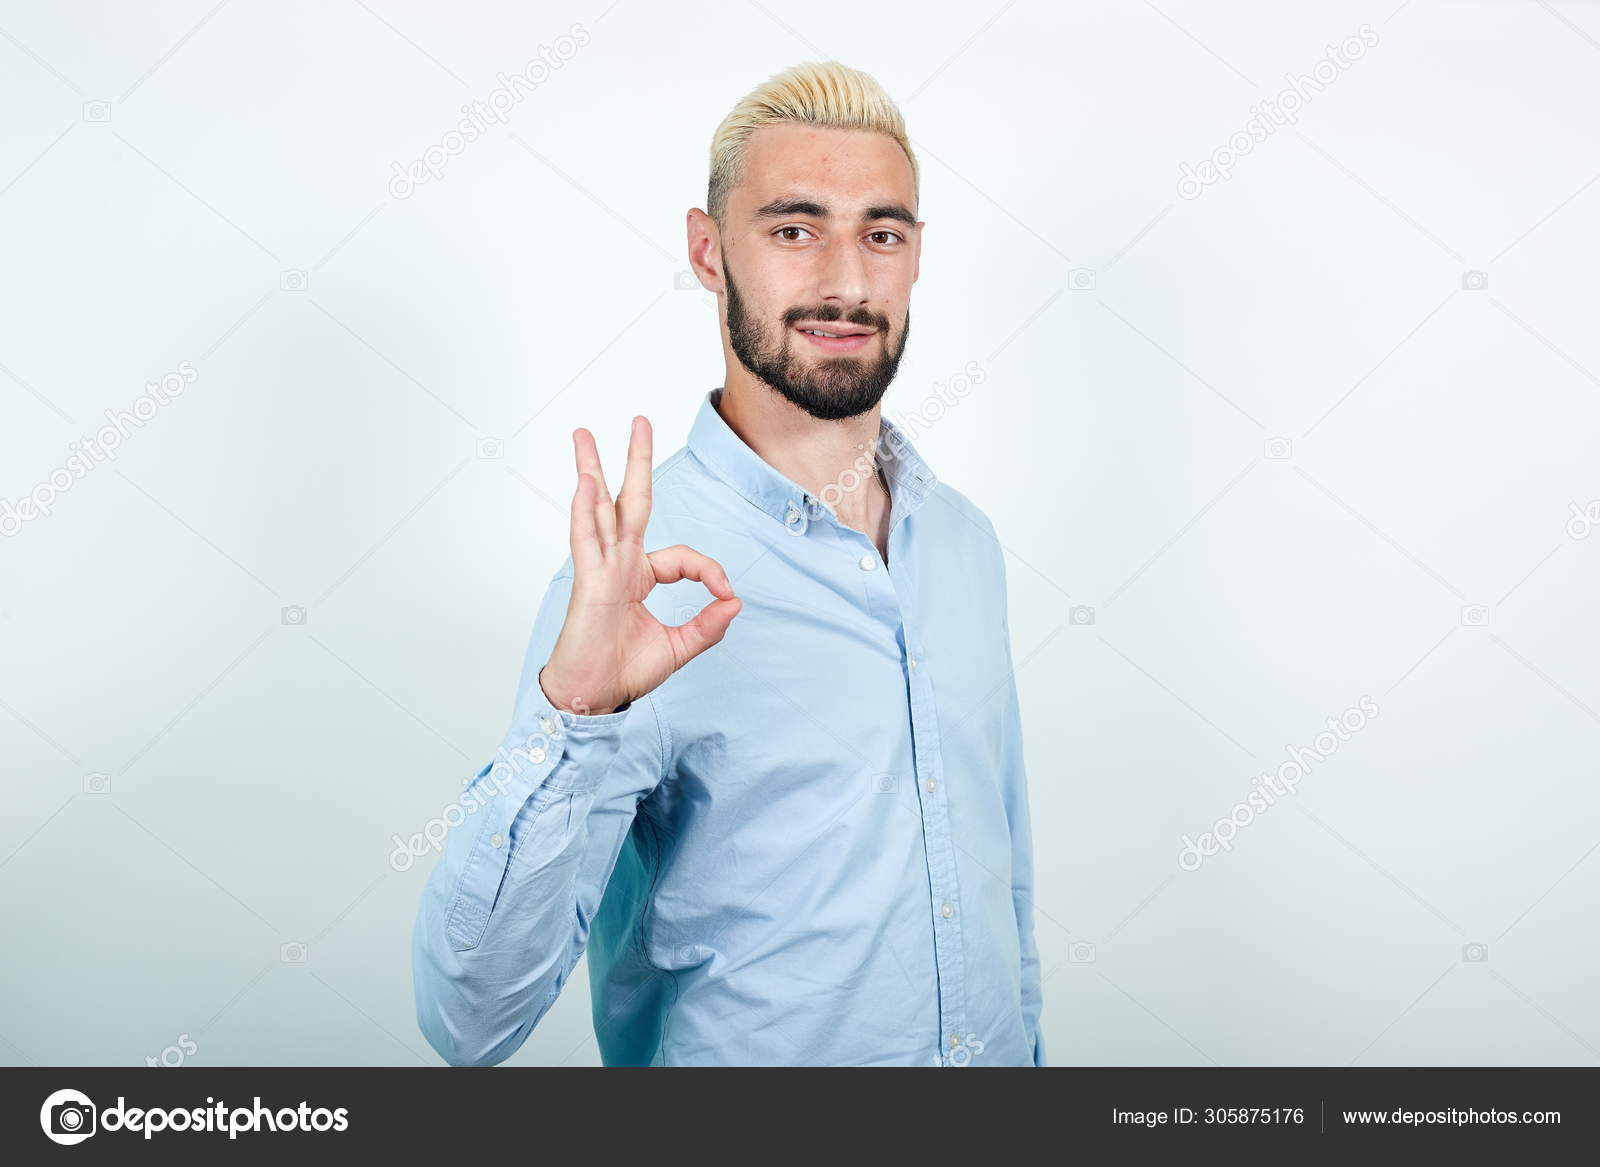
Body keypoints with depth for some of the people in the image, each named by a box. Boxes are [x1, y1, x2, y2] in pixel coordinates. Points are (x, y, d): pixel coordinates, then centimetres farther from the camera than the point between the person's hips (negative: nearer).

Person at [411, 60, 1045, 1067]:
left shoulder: (965, 537, -4)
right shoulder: (640, 583, -23)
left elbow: (1006, 866, 7)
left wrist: (1029, 1040, 11)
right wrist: (568, 719, -41)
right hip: (747, 1052, -5)